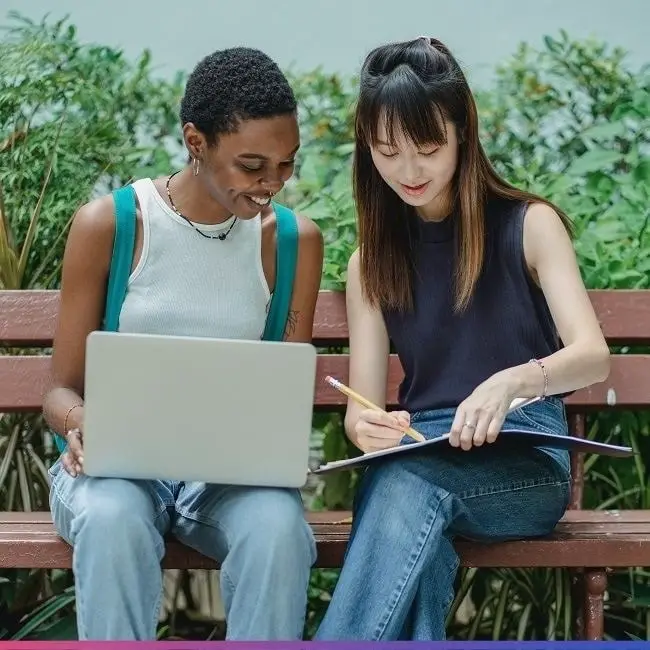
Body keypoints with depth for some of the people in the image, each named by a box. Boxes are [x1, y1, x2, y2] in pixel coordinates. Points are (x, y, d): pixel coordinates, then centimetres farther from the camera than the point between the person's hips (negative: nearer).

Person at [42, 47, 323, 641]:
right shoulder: (108, 225, -4)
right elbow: (63, 388, 1)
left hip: (232, 469, 2)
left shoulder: (294, 241, 4)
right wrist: (81, 423, -23)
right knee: (112, 519, -36)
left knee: (278, 526, -33)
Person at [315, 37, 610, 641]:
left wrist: (510, 382, -33)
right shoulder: (371, 262, 13)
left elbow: (592, 356, -11)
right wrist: (366, 427, -21)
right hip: (417, 458, 2)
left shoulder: (529, 225, 3)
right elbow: (363, 405, 6)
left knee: (407, 483, -37)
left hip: (526, 458, -2)